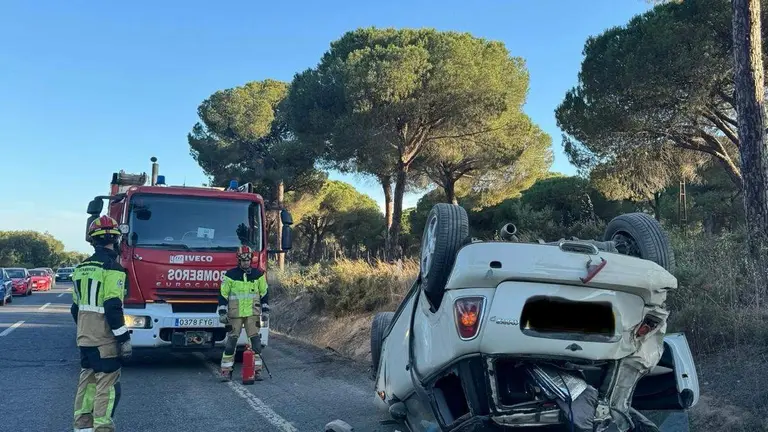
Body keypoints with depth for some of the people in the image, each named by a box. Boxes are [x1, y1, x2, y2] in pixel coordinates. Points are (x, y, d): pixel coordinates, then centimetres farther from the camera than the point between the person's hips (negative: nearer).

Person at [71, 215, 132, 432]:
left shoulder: (81, 268, 11)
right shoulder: (112, 268, -15)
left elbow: (76, 306, 17)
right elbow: (113, 308, -20)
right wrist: (124, 339, -16)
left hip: (84, 338, 8)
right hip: (104, 340, -8)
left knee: (87, 379, 17)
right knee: (107, 386, -3)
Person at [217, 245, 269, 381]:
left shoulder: (258, 274, 6)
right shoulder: (230, 275, -2)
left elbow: (264, 293, 13)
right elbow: (223, 294, 1)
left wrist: (265, 310, 9)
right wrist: (222, 312, -3)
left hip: (253, 313, 2)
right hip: (235, 314, -2)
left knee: (255, 340, -2)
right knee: (231, 341, -1)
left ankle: (257, 370, 4)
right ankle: (226, 371, 7)